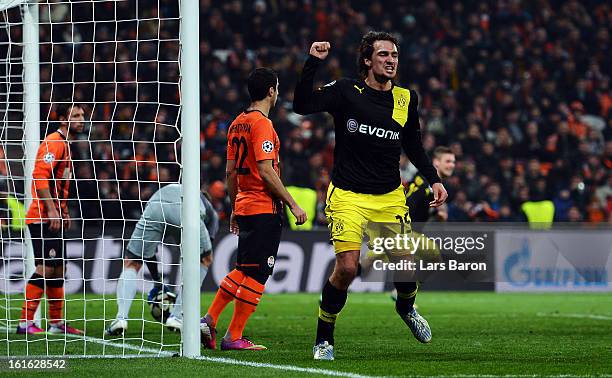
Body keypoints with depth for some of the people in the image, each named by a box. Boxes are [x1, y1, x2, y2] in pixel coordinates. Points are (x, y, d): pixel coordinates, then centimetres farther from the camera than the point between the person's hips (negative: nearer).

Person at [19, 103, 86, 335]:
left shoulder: (64, 145, 20)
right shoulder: (53, 143, -12)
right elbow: (39, 177, -21)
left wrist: (64, 212, 22)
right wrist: (52, 209, -25)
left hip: (55, 218, 10)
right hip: (43, 218, -10)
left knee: (58, 269, 12)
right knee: (45, 267, -15)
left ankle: (56, 322, 18)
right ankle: (26, 322, -16)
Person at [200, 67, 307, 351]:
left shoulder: (237, 123, 13)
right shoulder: (262, 124, -13)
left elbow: (230, 170, 17)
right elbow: (266, 171, -19)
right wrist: (292, 204, -16)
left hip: (244, 207, 9)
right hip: (264, 208, -9)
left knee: (243, 271, 16)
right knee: (256, 274, -3)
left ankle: (209, 320, 9)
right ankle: (234, 337, -2)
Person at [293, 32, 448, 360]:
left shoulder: (407, 99, 6)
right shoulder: (346, 91, -6)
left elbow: (413, 146, 18)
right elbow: (302, 105, -20)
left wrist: (433, 180, 8)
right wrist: (313, 62, -27)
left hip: (390, 197, 4)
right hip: (348, 195, -4)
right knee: (347, 268, -15)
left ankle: (405, 308, 33)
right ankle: (323, 339, 3)